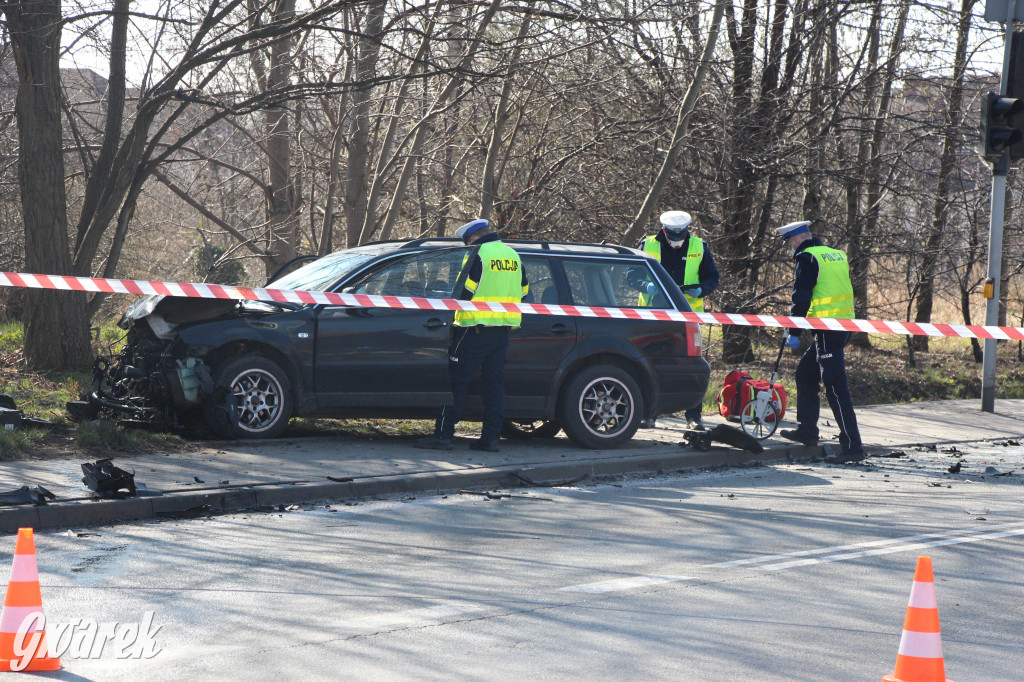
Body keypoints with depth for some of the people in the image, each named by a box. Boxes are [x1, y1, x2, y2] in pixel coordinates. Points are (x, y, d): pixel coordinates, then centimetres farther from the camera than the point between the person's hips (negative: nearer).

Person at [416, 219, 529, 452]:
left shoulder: (478, 255, -10)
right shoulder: (513, 256, 14)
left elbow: (463, 291, -13)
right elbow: (523, 290, 20)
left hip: (476, 328, -7)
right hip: (504, 330, 7)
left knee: (456, 382, -4)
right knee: (494, 383, 9)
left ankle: (443, 435, -7)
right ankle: (491, 438, 7)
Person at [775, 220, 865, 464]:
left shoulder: (807, 258, -8)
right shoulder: (837, 255, 18)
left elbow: (801, 298, -12)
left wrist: (793, 333, -8)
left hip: (828, 330, -9)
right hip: (845, 326, 9)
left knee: (836, 387, -10)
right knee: (805, 373, 22)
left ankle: (852, 446, -15)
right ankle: (807, 430, 30)